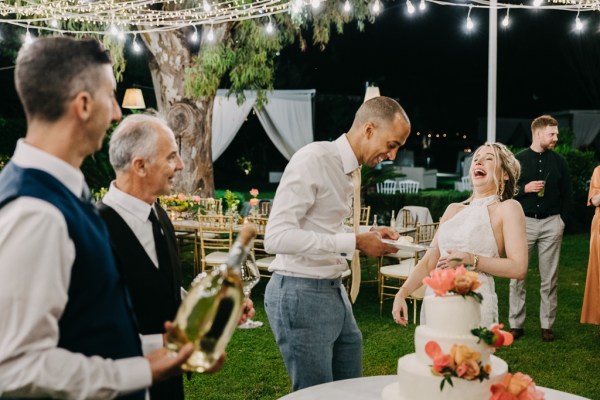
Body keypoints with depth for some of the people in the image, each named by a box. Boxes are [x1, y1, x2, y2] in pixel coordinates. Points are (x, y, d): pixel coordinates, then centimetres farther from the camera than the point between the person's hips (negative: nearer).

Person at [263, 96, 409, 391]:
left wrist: (367, 236, 2)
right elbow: (276, 237, -26)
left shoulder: (346, 169, 9)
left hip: (334, 290, 9)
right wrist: (354, 242, -22)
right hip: (301, 294, -9)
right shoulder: (313, 159, -17)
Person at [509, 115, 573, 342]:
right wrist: (525, 188, -13)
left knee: (549, 278, 5)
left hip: (551, 223, 1)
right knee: (517, 276, 0)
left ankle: (547, 325, 13)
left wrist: (563, 220, 3)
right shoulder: (518, 160, 3)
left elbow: (567, 194, 11)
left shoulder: (559, 161, 8)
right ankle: (516, 324, 9)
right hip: (524, 222, -1)